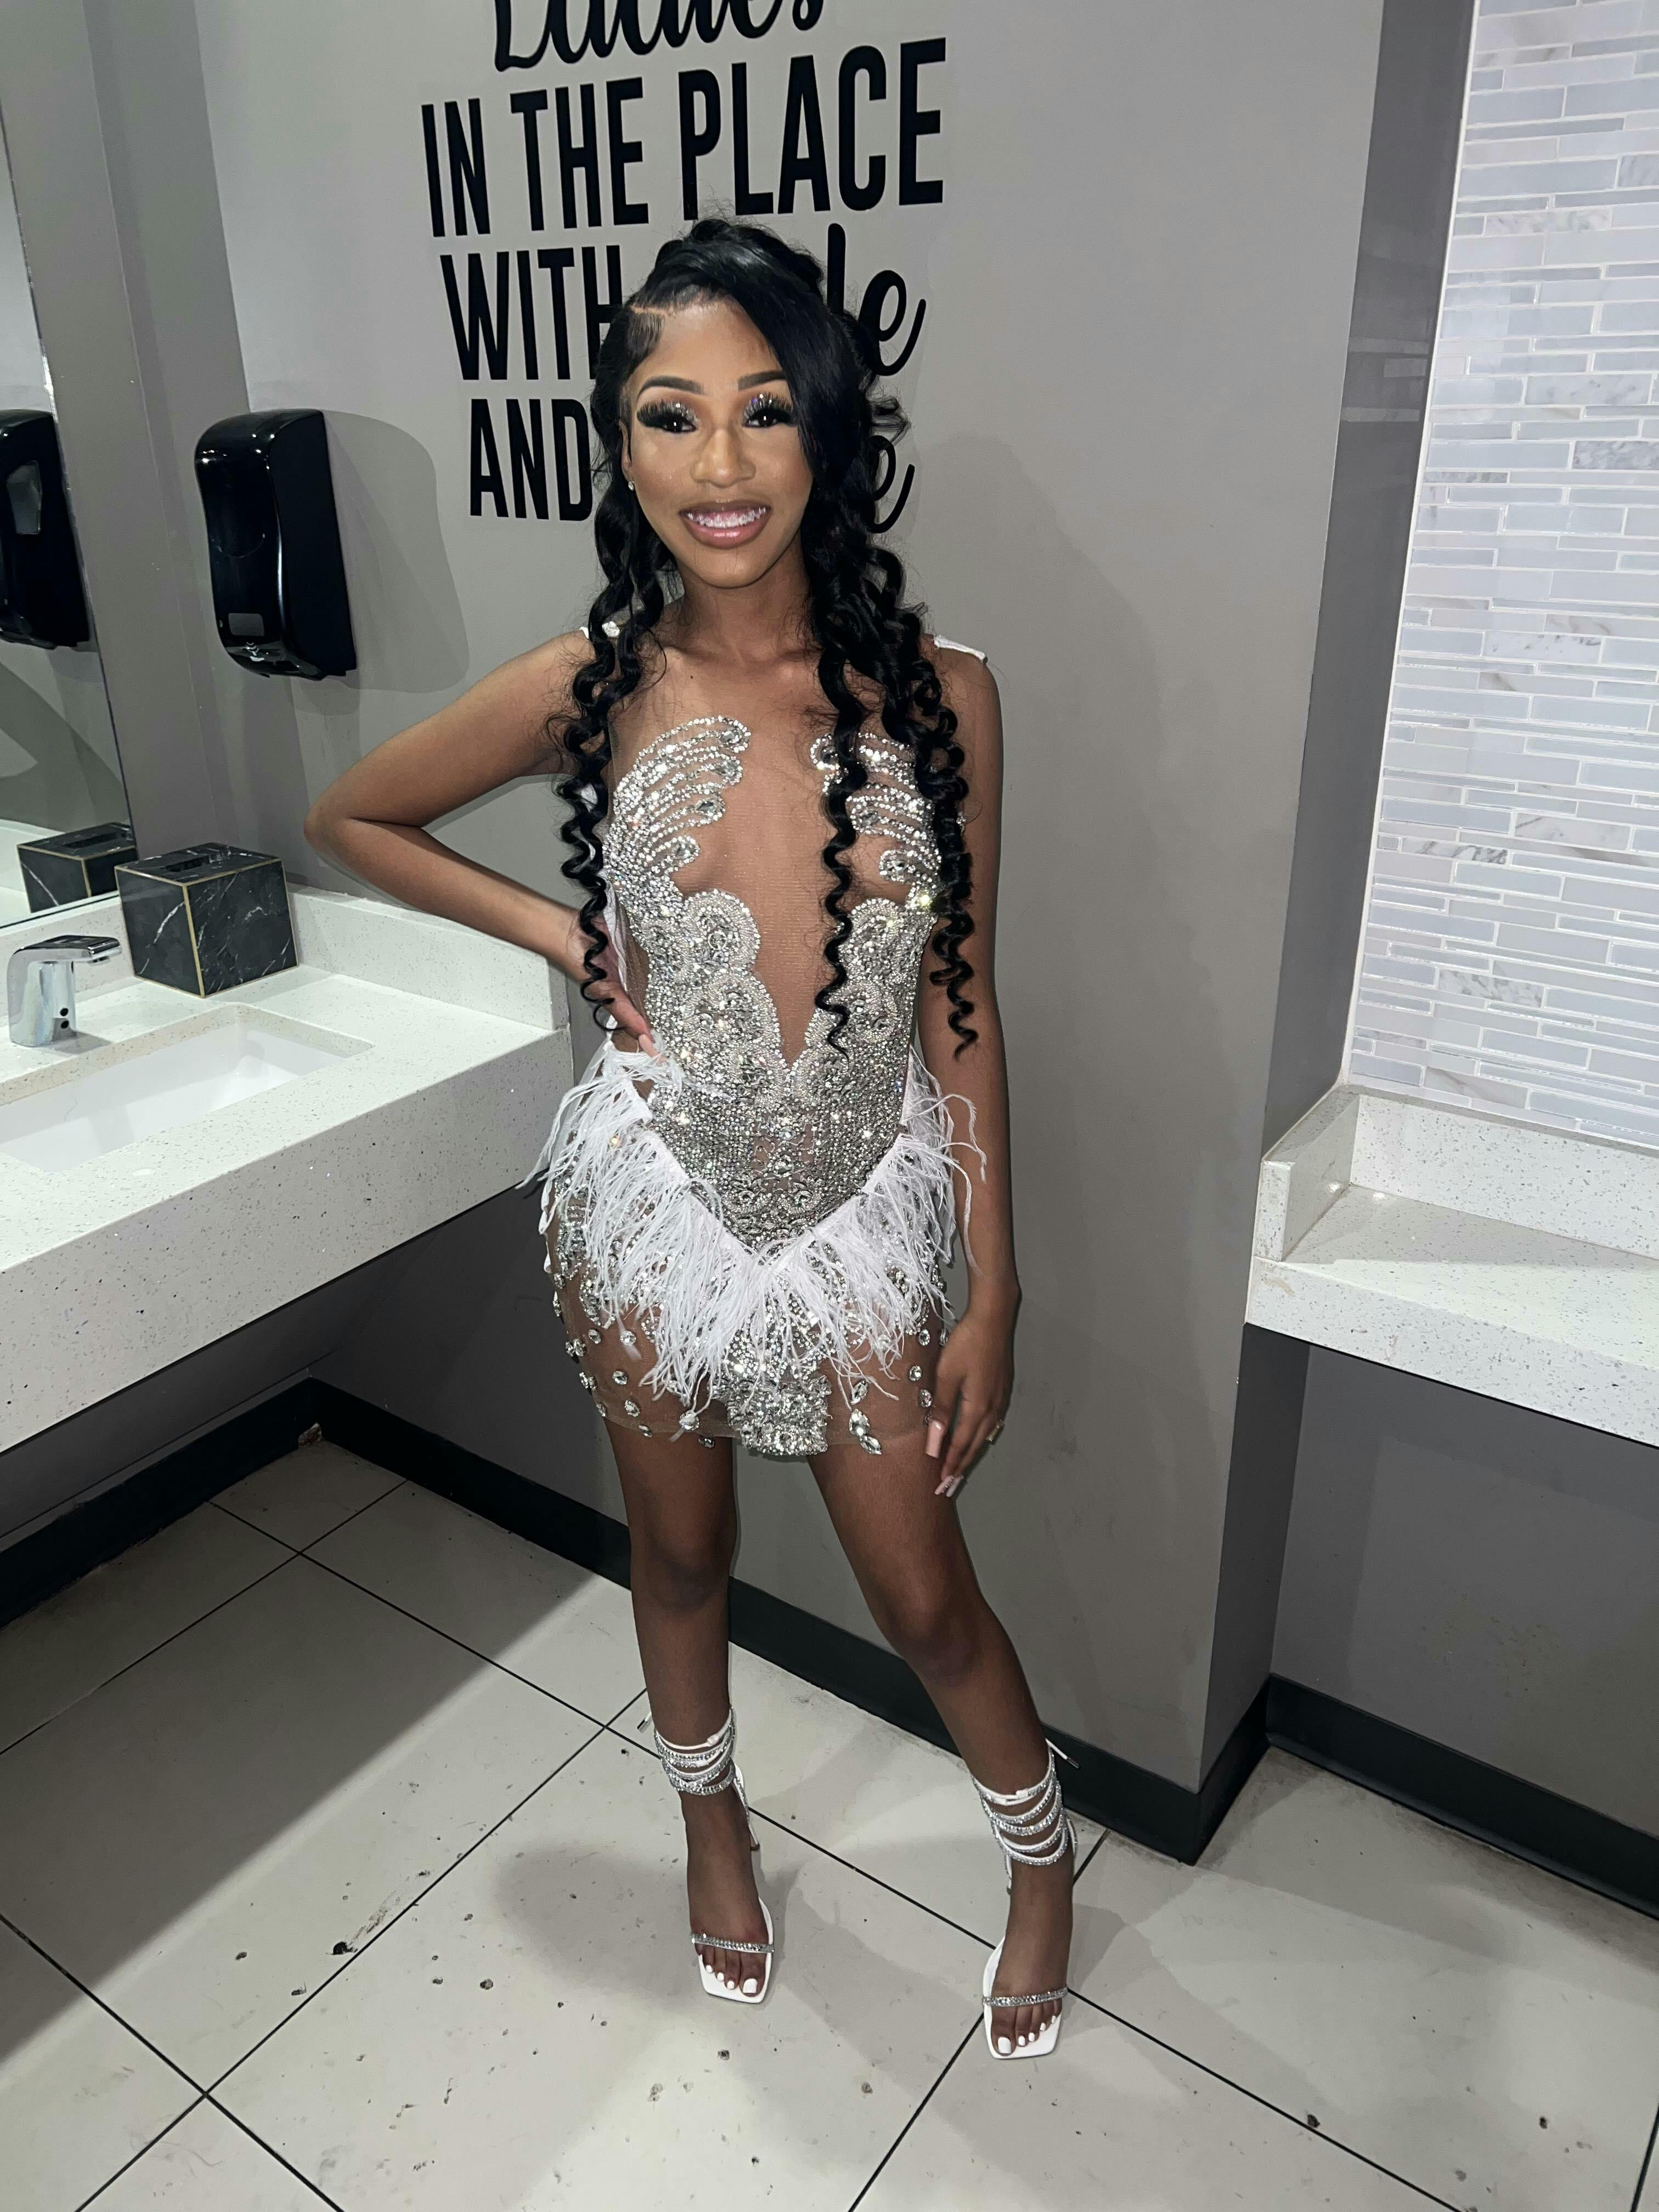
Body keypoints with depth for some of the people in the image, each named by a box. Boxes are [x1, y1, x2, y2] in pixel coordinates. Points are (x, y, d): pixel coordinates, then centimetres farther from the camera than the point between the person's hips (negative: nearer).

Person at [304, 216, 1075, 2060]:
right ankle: (711, 1810, 56)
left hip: (862, 1209, 0)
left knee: (925, 1597, 15)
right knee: (681, 1555, 23)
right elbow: (352, 819, 7)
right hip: (655, 1195, 1)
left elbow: (958, 1014, -6)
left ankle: (1041, 1857, 47)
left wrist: (992, 1299, -4)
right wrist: (561, 934, -6)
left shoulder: (938, 694, -11)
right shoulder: (592, 691, -11)